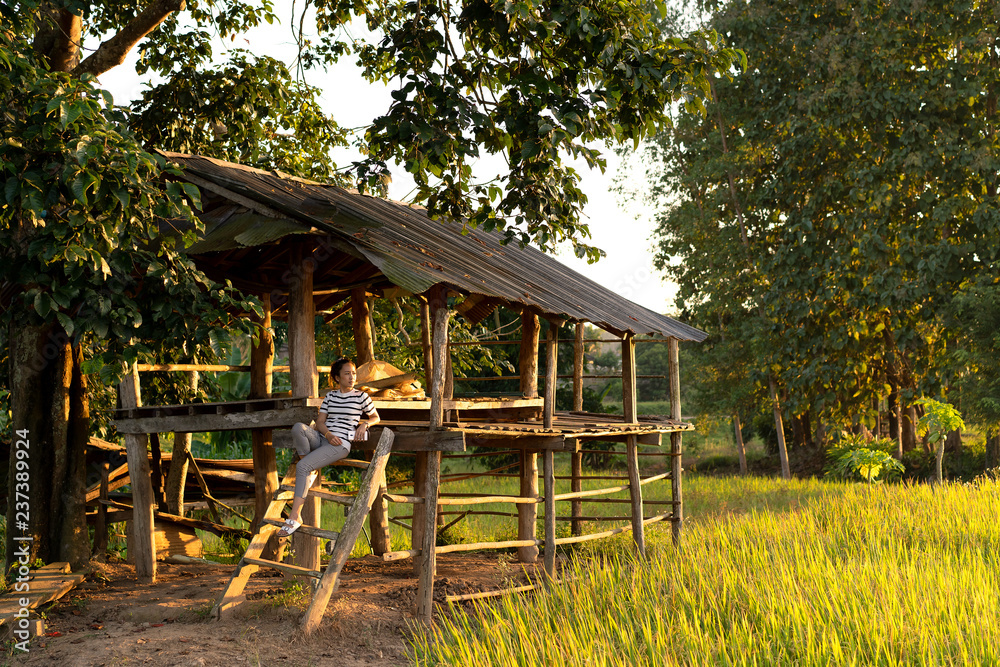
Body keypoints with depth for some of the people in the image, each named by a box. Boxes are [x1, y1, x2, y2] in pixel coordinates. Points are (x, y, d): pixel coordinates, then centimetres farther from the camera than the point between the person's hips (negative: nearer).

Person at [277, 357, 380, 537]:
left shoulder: (361, 397, 7)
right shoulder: (330, 396, 17)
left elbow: (375, 417, 20)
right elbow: (320, 421, 11)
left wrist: (364, 424, -3)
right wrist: (328, 434, -10)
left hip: (341, 444, -4)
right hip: (322, 438, 4)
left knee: (302, 466, -26)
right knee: (298, 427, -31)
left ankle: (295, 516, -22)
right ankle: (311, 472, -13)